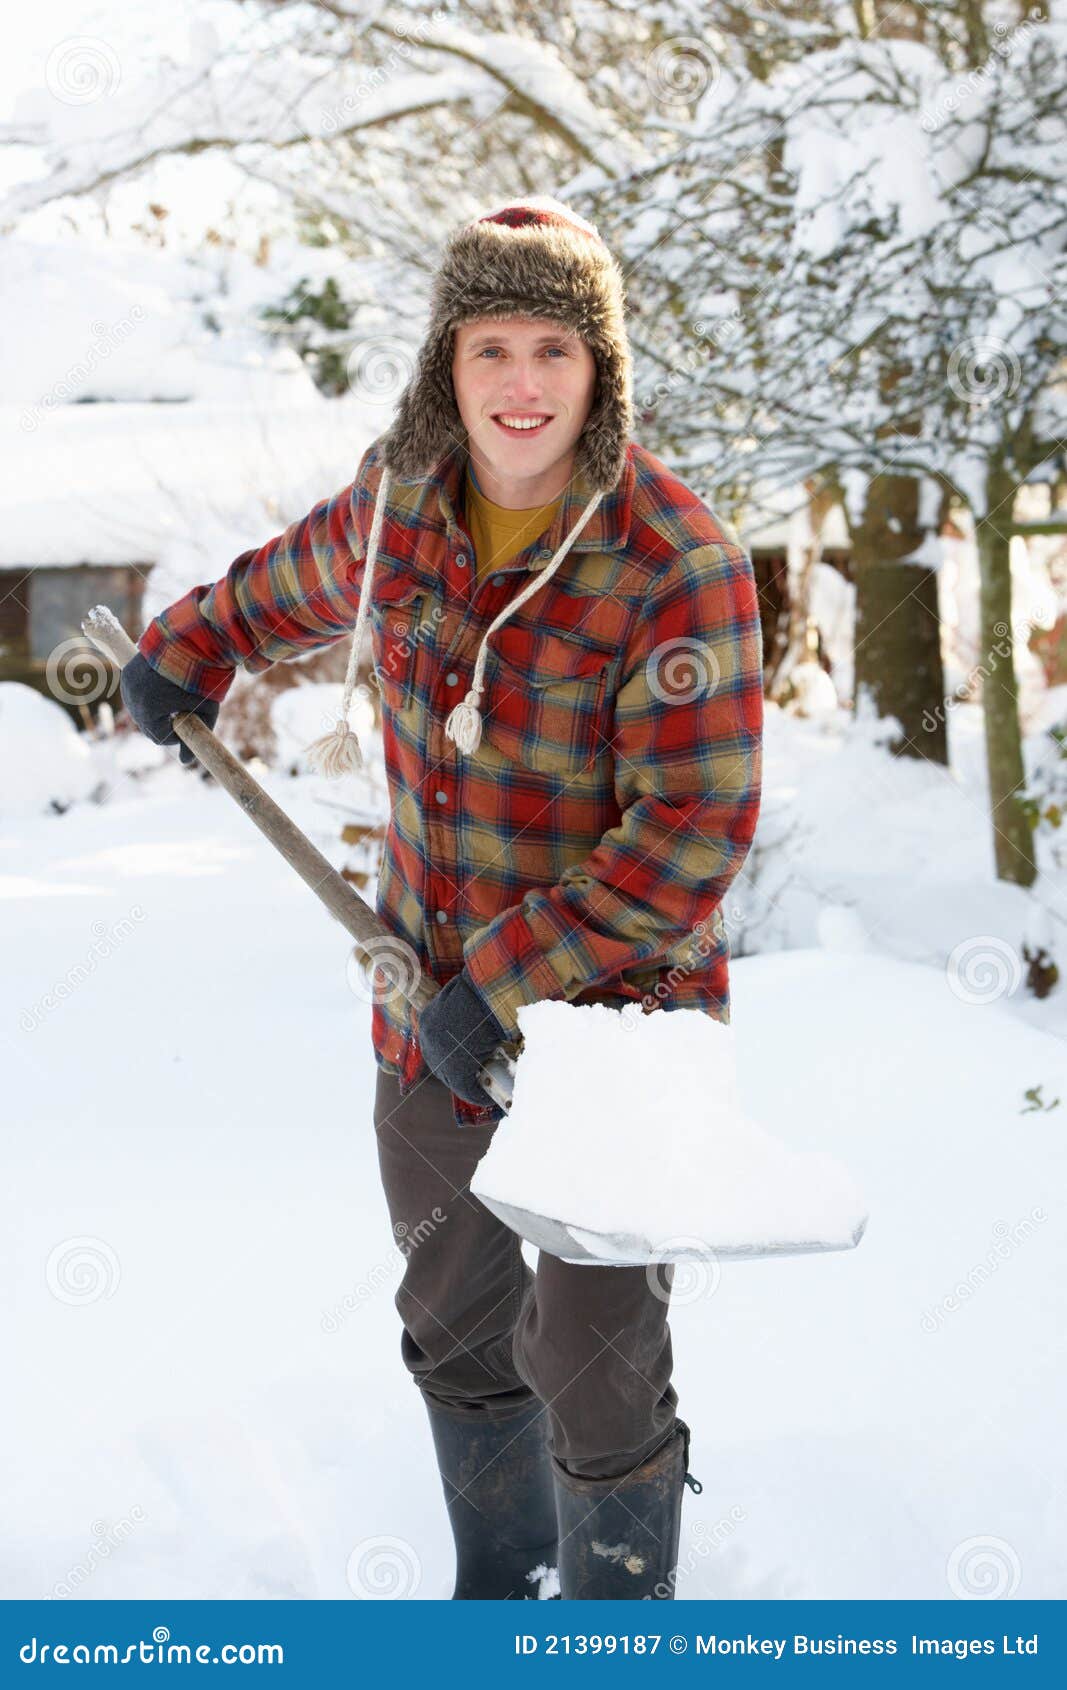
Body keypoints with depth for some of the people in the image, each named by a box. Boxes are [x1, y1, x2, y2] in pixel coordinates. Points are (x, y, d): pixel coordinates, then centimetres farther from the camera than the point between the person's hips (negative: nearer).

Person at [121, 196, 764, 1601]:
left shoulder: (678, 566, -22)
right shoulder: (400, 502, -3)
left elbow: (691, 838, -23)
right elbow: (293, 587, 22)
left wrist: (507, 979, -23)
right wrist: (184, 652, 32)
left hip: (609, 1025, -6)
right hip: (434, 1016, 6)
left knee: (596, 1380, -1)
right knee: (456, 1333, 22)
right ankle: (496, 1591, 44)